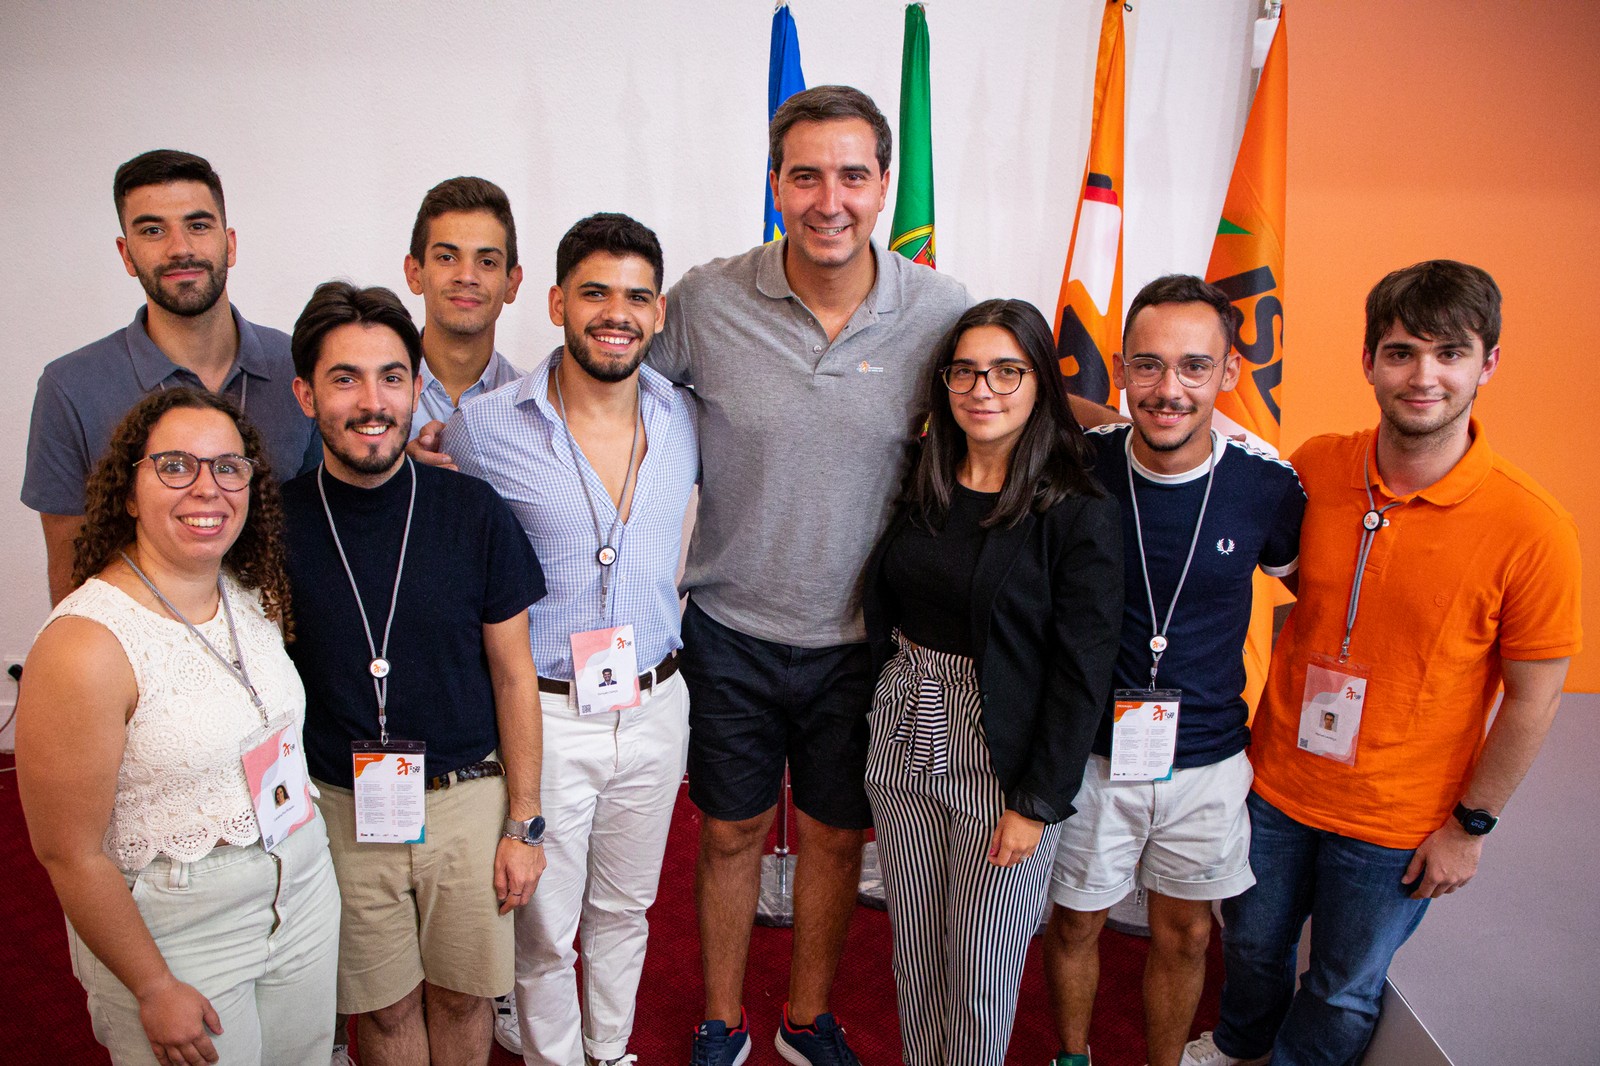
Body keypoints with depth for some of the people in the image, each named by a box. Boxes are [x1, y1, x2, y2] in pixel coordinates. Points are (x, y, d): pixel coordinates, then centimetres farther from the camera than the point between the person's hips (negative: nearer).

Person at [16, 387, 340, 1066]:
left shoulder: (255, 596, -2)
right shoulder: (85, 647, -23)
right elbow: (72, 857, -18)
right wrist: (155, 990, -11)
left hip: (304, 902, 6)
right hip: (176, 944, -6)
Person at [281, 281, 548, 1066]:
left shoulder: (473, 512, -9)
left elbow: (513, 676, -3)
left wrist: (524, 823, -2)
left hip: (466, 798, 0)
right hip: (339, 809, 0)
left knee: (461, 994, 16)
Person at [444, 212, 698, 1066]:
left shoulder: (686, 420, -2)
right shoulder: (485, 428, -13)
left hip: (657, 705, 4)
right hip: (544, 714, -3)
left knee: (624, 908, 22)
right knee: (545, 926, 13)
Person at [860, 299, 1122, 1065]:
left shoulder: (1079, 515, -13)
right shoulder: (920, 488, 2)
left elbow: (1081, 675, -12)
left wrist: (1037, 802, -12)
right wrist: (894, 699, 3)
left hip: (1005, 761, -4)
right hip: (905, 740, 5)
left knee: (982, 970, 11)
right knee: (914, 946, 19)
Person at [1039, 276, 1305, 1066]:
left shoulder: (1267, 489, -11)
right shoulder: (1078, 471, -14)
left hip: (1206, 762, 1)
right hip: (1089, 755, -1)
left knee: (1184, 934, 19)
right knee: (1075, 923, 16)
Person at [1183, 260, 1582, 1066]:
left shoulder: (1533, 530, -21)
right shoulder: (1315, 468, -10)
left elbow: (1532, 699, -11)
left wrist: (1469, 826, -6)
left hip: (1396, 826, -3)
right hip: (1276, 785, 4)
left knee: (1344, 993, 19)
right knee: (1252, 945, 26)